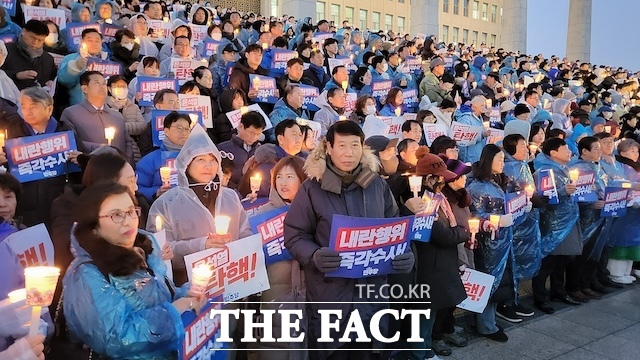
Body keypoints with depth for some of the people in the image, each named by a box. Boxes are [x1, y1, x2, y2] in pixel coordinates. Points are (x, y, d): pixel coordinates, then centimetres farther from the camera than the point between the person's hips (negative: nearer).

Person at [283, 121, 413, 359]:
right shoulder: (312, 188, -8)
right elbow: (294, 235, -6)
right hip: (329, 291, -3)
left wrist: (403, 252, -7)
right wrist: (314, 256, -25)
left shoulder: (377, 184, 2)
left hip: (372, 288, 3)